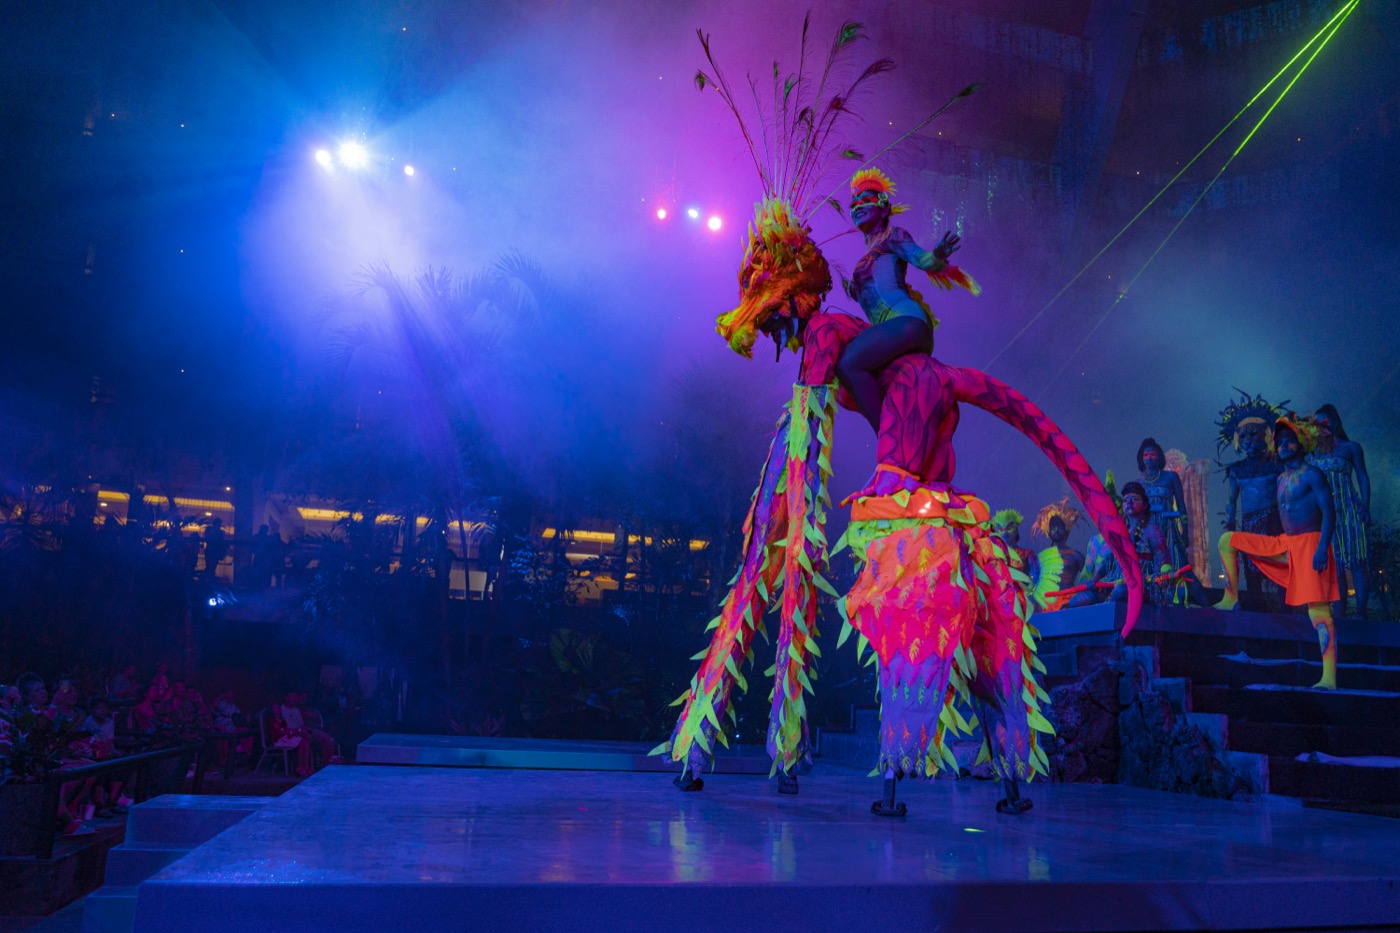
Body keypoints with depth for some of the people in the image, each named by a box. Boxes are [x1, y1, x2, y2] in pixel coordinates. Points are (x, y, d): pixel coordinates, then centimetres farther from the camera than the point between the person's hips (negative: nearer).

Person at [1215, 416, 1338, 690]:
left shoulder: (1311, 474, -7)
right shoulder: (1281, 479, 16)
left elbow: (1329, 512, -12)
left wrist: (1322, 548, -22)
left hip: (1309, 543, -8)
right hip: (1283, 544, 8)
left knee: (1317, 606, -13)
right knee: (1227, 541, 5)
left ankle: (1329, 678, -16)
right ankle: (1231, 600, 7)